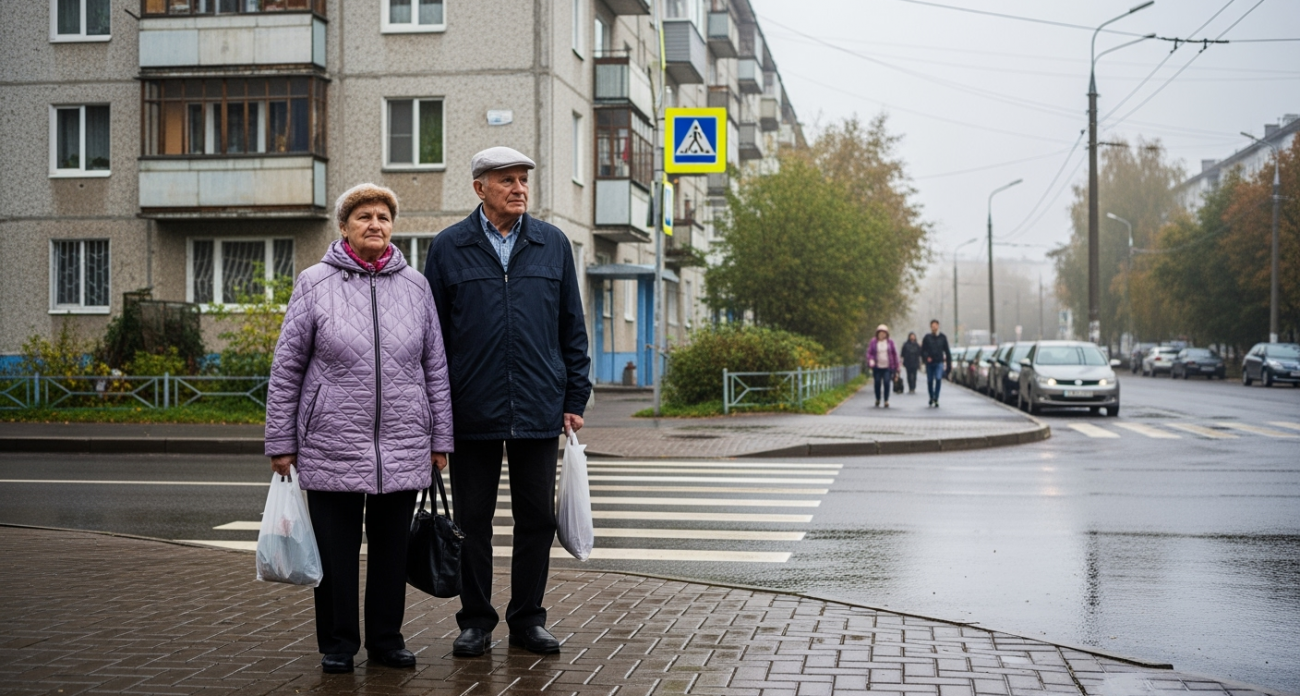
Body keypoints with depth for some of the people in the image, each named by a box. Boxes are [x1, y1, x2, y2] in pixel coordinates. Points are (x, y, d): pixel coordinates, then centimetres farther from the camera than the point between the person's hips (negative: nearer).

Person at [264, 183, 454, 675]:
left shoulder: (414, 285, 7)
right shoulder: (314, 284, 1)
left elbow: (436, 367, 10)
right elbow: (285, 369, 2)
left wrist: (440, 438, 8)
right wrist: (281, 442, 0)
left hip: (404, 449, 2)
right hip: (333, 447, -2)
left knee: (392, 549, 9)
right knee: (336, 551, 4)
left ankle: (386, 639, 23)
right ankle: (338, 644, 18)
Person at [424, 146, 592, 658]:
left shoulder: (553, 245, 8)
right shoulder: (448, 248, 3)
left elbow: (572, 327, 10)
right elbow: (433, 332, 4)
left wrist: (575, 398, 5)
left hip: (539, 411, 2)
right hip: (473, 412, -1)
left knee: (537, 518, 7)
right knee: (473, 520, 7)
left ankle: (527, 619, 20)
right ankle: (476, 621, 19)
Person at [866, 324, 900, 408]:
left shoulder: (890, 342, 4)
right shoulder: (873, 342, 2)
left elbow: (894, 353, 9)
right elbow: (869, 353, 2)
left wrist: (896, 366, 8)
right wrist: (870, 360, -19)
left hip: (887, 367, 0)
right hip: (877, 367, 0)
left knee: (886, 383, -10)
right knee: (877, 383, 4)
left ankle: (886, 401, -3)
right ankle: (877, 400, 22)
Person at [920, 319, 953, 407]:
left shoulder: (942, 337, 6)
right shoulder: (927, 338, 3)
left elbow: (947, 351, 11)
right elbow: (922, 350, 3)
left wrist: (949, 363, 9)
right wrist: (926, 357, -16)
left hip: (939, 363, -1)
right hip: (929, 363, 1)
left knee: (938, 379, -19)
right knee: (930, 381, 7)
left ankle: (936, 399, -16)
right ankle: (932, 398, 27)